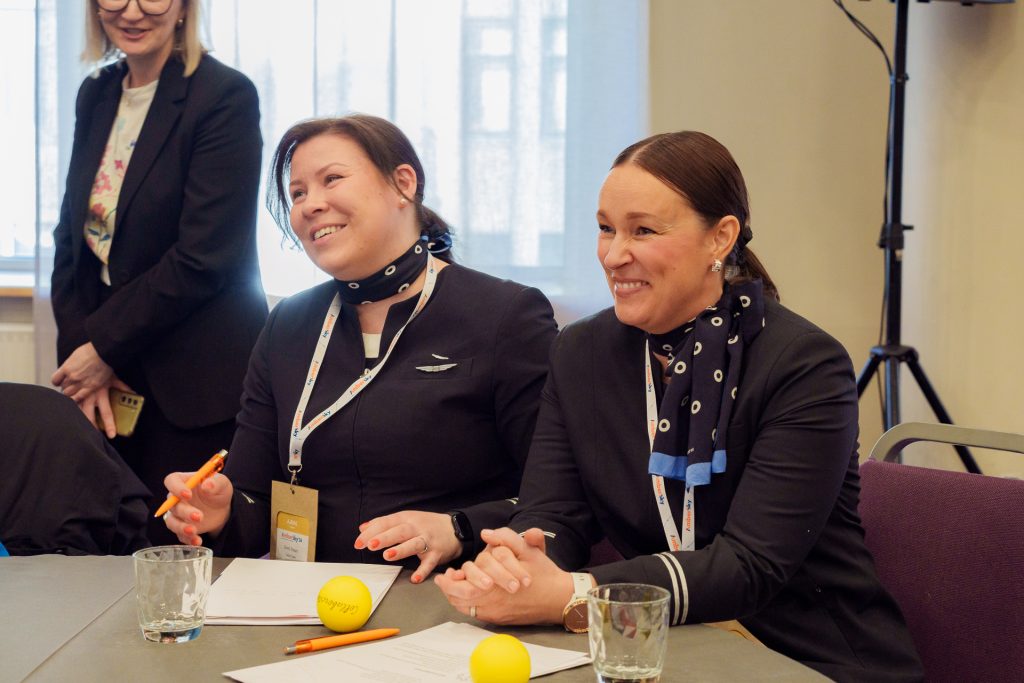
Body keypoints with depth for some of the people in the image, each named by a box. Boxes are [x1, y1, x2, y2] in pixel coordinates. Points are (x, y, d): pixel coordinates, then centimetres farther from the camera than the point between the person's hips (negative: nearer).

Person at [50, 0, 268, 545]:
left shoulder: (226, 97, -11)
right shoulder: (96, 96, 11)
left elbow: (202, 259, -16)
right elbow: (72, 237, 10)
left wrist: (104, 349, -12)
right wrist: (81, 353, -4)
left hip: (193, 386, -6)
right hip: (109, 379, 6)